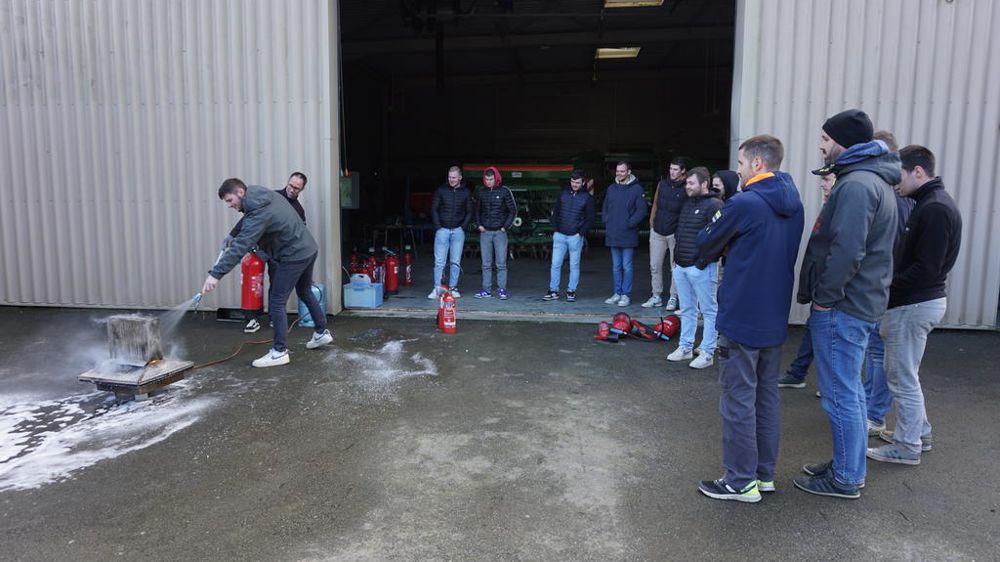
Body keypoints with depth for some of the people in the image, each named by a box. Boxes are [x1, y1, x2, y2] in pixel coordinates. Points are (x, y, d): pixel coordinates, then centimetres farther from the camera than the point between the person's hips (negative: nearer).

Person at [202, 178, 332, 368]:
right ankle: (322, 332, 38)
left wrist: (216, 273, -31)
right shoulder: (267, 194, 4)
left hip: (294, 256, -10)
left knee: (276, 302, -4)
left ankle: (280, 352, 1)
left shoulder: (258, 214, -24)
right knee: (305, 291, 25)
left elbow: (239, 248, -30)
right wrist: (232, 235, 12)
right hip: (309, 248, 10)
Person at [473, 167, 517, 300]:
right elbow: (477, 210, 20)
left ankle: (502, 290, 4)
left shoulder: (504, 191, -3)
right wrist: (479, 224, 7)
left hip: (500, 232, -3)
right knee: (486, 264, 6)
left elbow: (513, 210, 1)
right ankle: (486, 289, 12)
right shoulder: (482, 192, 8)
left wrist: (505, 226, -4)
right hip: (485, 232, 3)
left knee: (501, 263, -3)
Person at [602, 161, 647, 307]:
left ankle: (626, 294, 6)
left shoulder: (637, 189, -4)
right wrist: (606, 222, 6)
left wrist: (629, 223, -13)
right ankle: (617, 293, 19)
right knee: (616, 266, 11)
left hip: (628, 235, -5)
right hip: (612, 235, 5)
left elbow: (642, 210, -8)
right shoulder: (611, 188, 12)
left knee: (627, 266, -1)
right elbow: (605, 208, 20)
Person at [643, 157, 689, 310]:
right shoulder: (662, 183, 6)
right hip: (657, 232, 5)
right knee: (655, 266, 9)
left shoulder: (687, 188, -9)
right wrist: (652, 222, 11)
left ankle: (673, 298, 16)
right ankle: (656, 297, 19)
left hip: (675, 233, -5)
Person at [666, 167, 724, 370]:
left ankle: (707, 353, 7)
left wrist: (703, 262, -17)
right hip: (681, 266, 9)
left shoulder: (714, 205, -11)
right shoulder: (687, 203, 16)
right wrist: (676, 257, 16)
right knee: (687, 309, 16)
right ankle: (685, 347, 26)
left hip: (701, 268, -9)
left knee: (709, 310, 1)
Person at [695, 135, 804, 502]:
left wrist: (723, 247, 14)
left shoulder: (744, 204, -17)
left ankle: (741, 482, 11)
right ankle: (764, 473, 27)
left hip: (741, 319, -8)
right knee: (766, 396, 16)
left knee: (739, 400, 1)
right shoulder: (794, 205, 9)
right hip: (775, 319, 8)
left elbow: (705, 247, -5)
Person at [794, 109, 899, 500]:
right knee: (849, 390, 19)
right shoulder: (873, 180, 16)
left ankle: (845, 480, 13)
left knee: (841, 394, 0)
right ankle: (849, 467, 32)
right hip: (859, 303, 11)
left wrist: (824, 296, -16)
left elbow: (846, 250, -28)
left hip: (842, 307, -11)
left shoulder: (856, 184, -18)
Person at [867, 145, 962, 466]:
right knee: (901, 372, 21)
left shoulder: (935, 209, -19)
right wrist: (891, 286, 5)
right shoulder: (931, 203, 12)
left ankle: (907, 447, 14)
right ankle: (919, 433, 34)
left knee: (903, 378, 2)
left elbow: (926, 268, -24)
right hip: (921, 300, 10)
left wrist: (888, 288, -16)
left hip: (914, 305, -10)